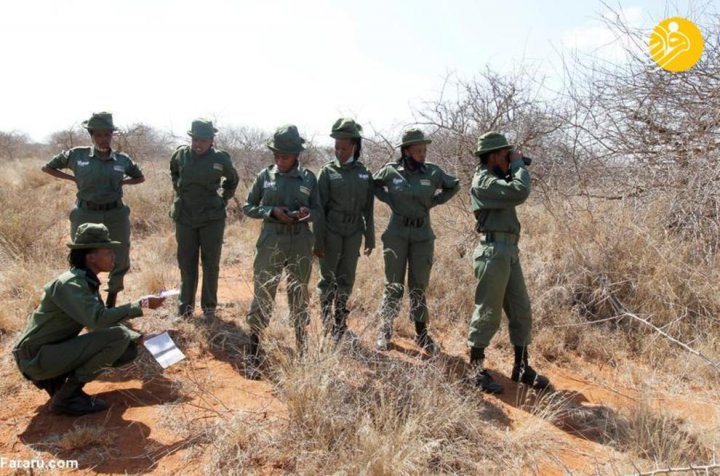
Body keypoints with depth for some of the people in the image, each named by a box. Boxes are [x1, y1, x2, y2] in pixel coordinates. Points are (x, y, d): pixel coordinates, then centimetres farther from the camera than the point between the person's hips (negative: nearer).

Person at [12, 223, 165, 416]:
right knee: (117, 337, -23)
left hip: (56, 350, 9)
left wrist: (139, 339, 3)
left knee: (128, 349, 5)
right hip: (36, 357, -9)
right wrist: (141, 304, -30)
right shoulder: (70, 284, -22)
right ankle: (66, 397, -11)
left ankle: (58, 380, 9)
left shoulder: (88, 282, 5)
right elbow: (98, 319, -36)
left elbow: (103, 318, 12)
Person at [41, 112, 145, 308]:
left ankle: (111, 303, 28)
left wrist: (120, 182, 3)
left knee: (120, 262, 7)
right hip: (85, 215, -1)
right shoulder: (77, 155, -1)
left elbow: (140, 178, 18)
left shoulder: (122, 159, 1)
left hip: (116, 215, 1)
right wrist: (74, 178, 1)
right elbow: (47, 167, 11)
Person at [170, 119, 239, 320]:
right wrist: (179, 191, 12)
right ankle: (185, 304, 21)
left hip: (212, 217, -2)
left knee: (211, 264, 5)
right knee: (186, 263, 9)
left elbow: (233, 180, 11)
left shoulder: (220, 158, -8)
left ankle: (209, 305, 17)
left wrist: (223, 199, 6)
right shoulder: (180, 154, -2)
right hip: (184, 216, 2)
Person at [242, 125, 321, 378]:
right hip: (270, 244, -1)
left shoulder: (309, 178, 1)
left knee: (299, 300, 12)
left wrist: (308, 212, -16)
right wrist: (272, 211, -13)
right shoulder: (265, 176, 1)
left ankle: (303, 351, 27)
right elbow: (248, 207, 4)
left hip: (300, 245, 1)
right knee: (262, 299, 1)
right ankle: (253, 356, 12)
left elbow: (319, 212, 7)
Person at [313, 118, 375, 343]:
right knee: (328, 279, 4)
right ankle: (326, 324, 18)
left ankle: (341, 324, 25)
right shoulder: (327, 172, -3)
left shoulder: (364, 173, 5)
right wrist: (318, 241, -9)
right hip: (331, 231, -3)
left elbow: (368, 209, 9)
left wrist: (370, 239, 8)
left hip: (354, 232, 3)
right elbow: (319, 208, -5)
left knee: (346, 280, 10)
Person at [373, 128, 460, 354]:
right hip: (397, 233, -1)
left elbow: (454, 185, 14)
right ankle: (385, 331, 16)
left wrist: (434, 201, 2)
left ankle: (421, 333, 19)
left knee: (419, 285, 8)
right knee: (394, 285, 2)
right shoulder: (391, 170, -4)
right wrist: (388, 200, 0)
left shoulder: (433, 172, -2)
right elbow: (373, 184, 14)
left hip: (423, 235, 1)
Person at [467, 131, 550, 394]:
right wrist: (518, 164, -9)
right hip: (494, 251, -10)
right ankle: (476, 368, 10)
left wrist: (514, 168, 14)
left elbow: (515, 192, 25)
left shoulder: (495, 179, 16)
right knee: (488, 313, -2)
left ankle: (521, 367, 23)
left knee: (521, 312, 12)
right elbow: (520, 192, -24)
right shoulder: (484, 182, -13)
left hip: (509, 251, 10)